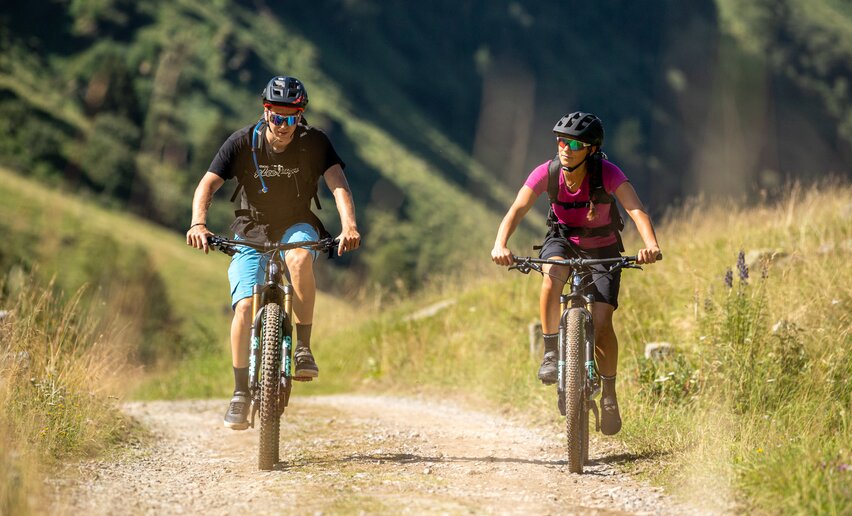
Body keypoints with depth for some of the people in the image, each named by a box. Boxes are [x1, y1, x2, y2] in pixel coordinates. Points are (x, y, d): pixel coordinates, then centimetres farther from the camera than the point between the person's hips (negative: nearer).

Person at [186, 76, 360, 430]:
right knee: (245, 306, -19)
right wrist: (198, 223, -37)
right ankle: (241, 391, -7)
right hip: (251, 234, 0)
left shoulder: (314, 143, -12)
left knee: (299, 257, -37)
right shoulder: (242, 143, -12)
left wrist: (349, 226, -42)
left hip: (297, 227, 0)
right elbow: (208, 185, -18)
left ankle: (303, 348, -25)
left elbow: (338, 186, -23)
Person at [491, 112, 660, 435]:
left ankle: (609, 395, 5)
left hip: (602, 248, -1)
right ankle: (551, 353, -24)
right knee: (552, 273, -36)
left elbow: (635, 208, -39)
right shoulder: (547, 173, -22)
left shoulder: (607, 173, -26)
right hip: (563, 241, 1)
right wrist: (500, 245, -50)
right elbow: (517, 210, -31)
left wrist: (650, 244, -59)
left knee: (601, 324, -15)